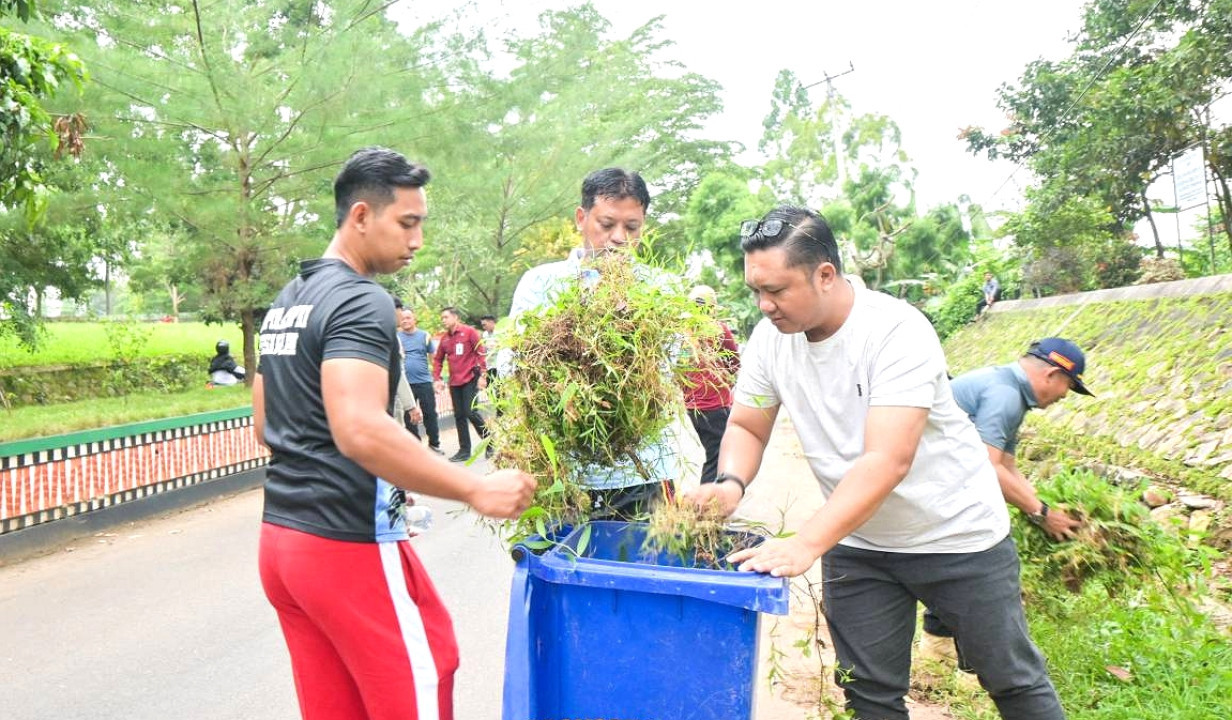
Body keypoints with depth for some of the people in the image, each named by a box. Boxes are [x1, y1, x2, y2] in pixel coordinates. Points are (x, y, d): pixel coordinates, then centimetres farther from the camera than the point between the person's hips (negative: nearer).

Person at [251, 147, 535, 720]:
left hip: (281, 538, 9)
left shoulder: (285, 302, 13)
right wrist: (475, 489, -24)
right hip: (348, 544, -9)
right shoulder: (361, 302, -16)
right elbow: (360, 430, -29)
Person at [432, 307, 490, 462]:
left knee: (471, 412, -11)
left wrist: (483, 375, -12)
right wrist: (437, 379, 2)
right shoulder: (444, 339, 9)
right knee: (459, 416, 7)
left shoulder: (469, 331, -5)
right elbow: (438, 360, 15)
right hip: (454, 382, 5)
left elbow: (480, 353, -7)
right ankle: (464, 450, 14)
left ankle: (490, 444, 6)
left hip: (470, 379, -5)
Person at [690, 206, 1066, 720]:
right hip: (855, 545, 5)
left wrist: (805, 544, -46)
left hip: (957, 536, -4)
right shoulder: (770, 337, -10)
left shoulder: (896, 331, -27)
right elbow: (746, 427, 1)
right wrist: (731, 482, -21)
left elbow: (888, 461, -36)